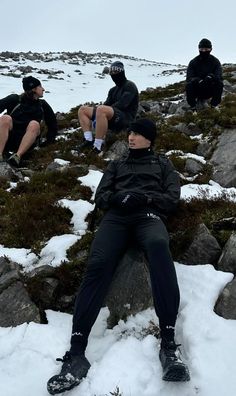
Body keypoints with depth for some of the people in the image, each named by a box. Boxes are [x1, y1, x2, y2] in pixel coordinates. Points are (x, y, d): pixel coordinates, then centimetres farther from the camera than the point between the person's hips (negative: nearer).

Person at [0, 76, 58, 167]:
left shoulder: (42, 105, 15)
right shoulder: (15, 99, 5)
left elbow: (53, 123, 20)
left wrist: (49, 140, 8)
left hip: (27, 141, 1)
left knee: (34, 124, -27)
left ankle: (18, 156, -45)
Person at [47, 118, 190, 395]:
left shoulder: (163, 164, 27)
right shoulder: (117, 164, 33)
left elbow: (172, 199, 12)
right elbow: (100, 197, 20)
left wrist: (143, 197, -7)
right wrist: (116, 197, -5)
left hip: (149, 215, -2)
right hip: (116, 217, 2)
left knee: (158, 246, -41)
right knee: (97, 264, -31)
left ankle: (168, 342, -48)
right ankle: (76, 353, -41)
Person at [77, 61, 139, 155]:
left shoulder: (130, 86, 0)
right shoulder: (113, 90, 25)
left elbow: (122, 105, -15)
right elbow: (106, 104, 12)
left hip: (125, 118, -9)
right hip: (113, 119, 9)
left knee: (101, 109, -38)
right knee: (83, 109, 3)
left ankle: (97, 146, -37)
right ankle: (88, 140, -17)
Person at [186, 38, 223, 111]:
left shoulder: (215, 61, -4)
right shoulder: (193, 62, -6)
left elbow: (219, 77, -16)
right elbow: (189, 78, -16)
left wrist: (211, 77, -40)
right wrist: (198, 80, -38)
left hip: (210, 90, 1)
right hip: (197, 89, -1)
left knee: (219, 83, -27)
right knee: (189, 85, -30)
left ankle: (214, 105, -7)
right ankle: (193, 107, -9)